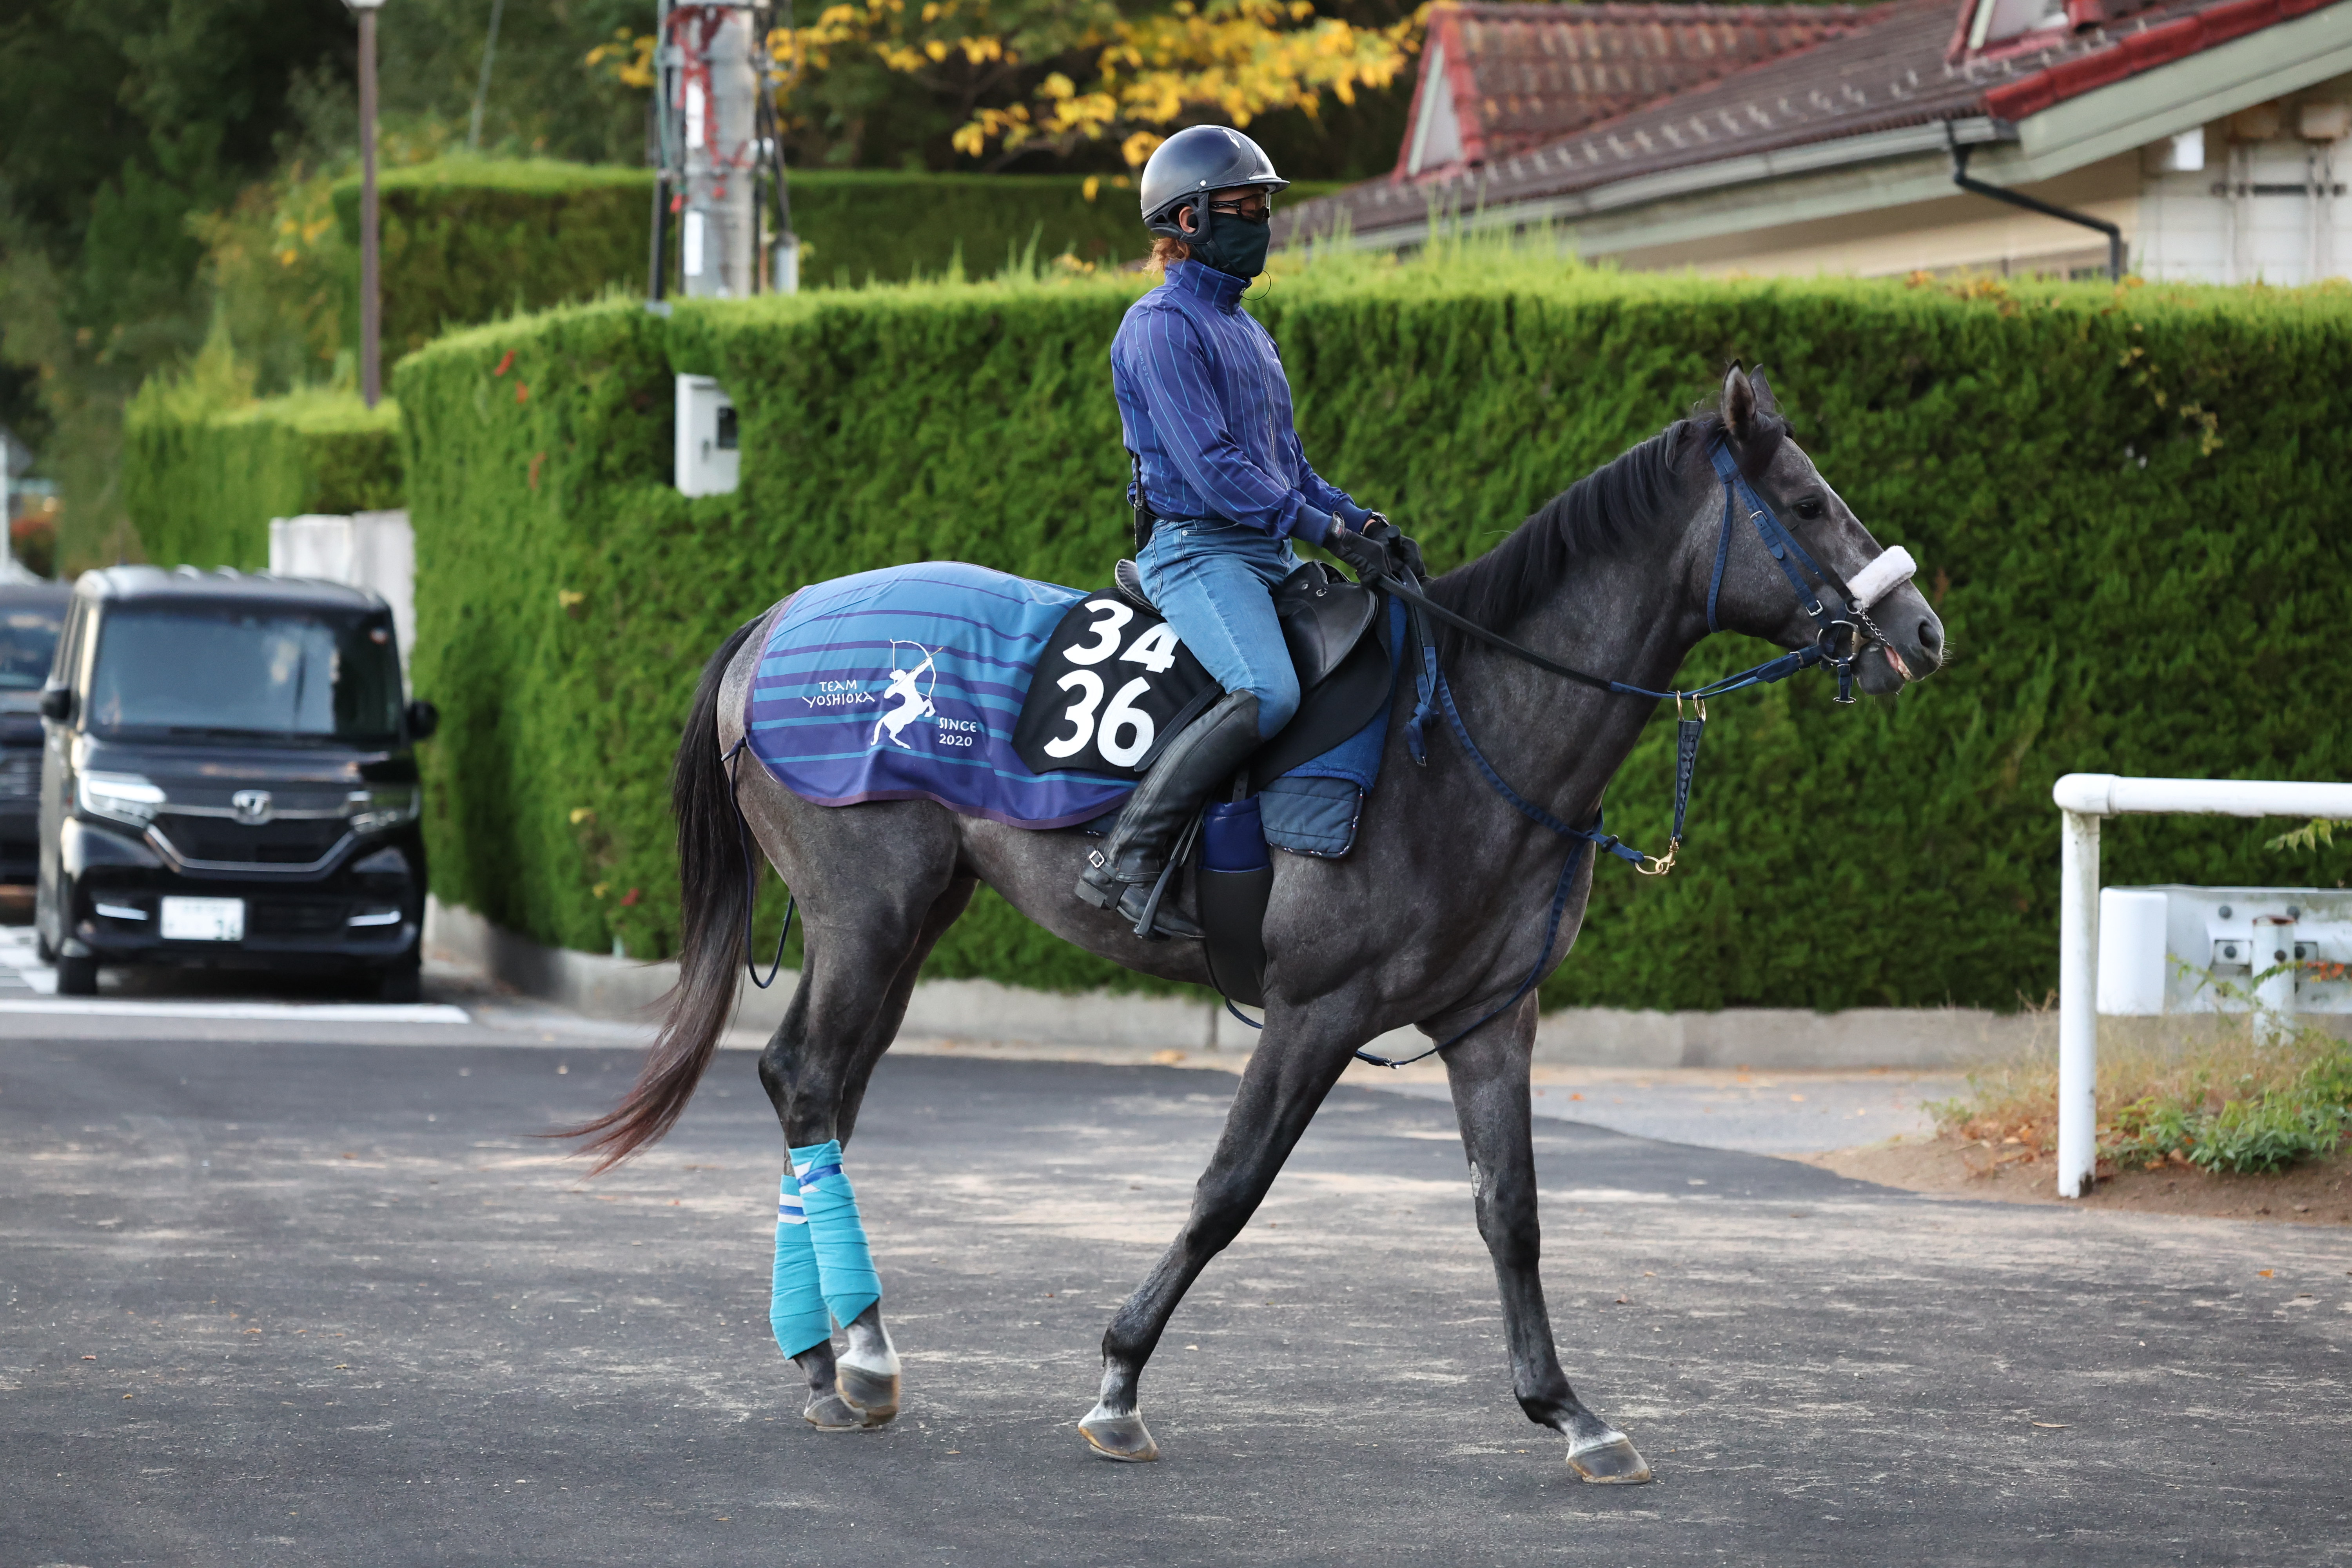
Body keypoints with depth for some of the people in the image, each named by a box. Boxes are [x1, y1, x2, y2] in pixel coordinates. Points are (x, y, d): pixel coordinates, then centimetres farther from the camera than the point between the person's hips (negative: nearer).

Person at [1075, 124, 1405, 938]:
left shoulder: (1247, 330, 21)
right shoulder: (1162, 328, -9)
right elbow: (1212, 467, -17)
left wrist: (1365, 522, 9)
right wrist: (1328, 529, -18)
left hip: (1271, 555, 10)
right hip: (1197, 550, -10)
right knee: (1270, 693, -32)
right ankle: (1125, 859, -28)